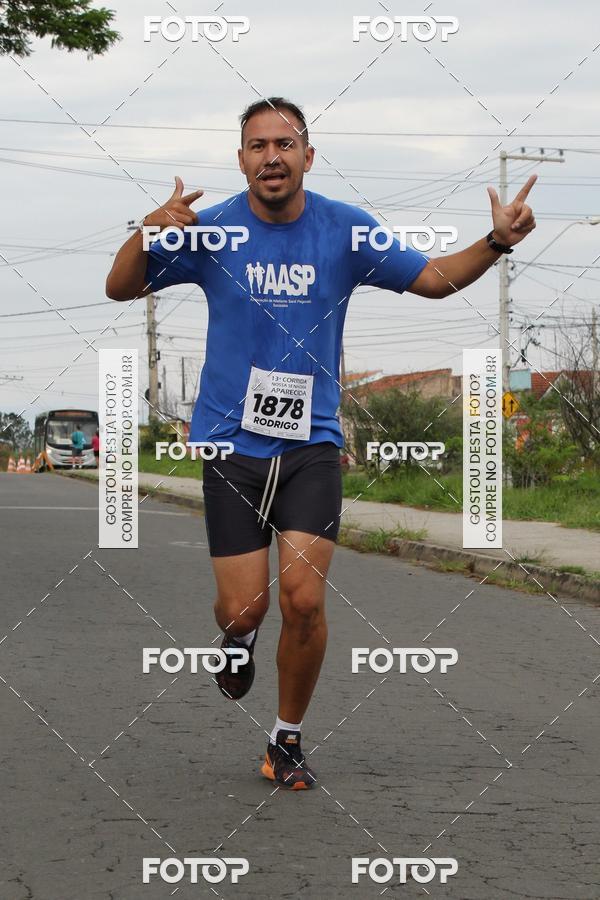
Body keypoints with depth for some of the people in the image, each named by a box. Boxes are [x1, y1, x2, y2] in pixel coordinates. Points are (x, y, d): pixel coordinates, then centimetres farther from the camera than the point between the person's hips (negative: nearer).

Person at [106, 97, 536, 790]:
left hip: (311, 443, 1)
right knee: (244, 606, -4)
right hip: (231, 439, 0)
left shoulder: (345, 230, -1)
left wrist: (497, 241, -9)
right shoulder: (210, 230, -4)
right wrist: (149, 232, -21)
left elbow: (435, 278, 9)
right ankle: (239, 635, 37)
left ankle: (287, 739, 12)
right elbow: (120, 289, -1)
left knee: (304, 600, -11)